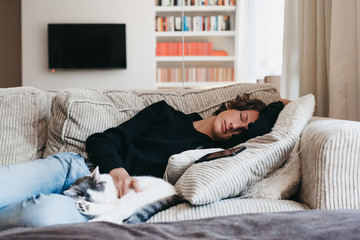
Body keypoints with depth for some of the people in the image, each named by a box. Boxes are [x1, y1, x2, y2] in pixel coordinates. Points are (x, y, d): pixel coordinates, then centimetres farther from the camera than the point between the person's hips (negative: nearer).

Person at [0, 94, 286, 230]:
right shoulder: (165, 112, 16)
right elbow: (102, 139, 8)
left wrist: (277, 106, 15)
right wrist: (115, 167, -12)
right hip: (75, 165, 2)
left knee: (49, 210, -36)